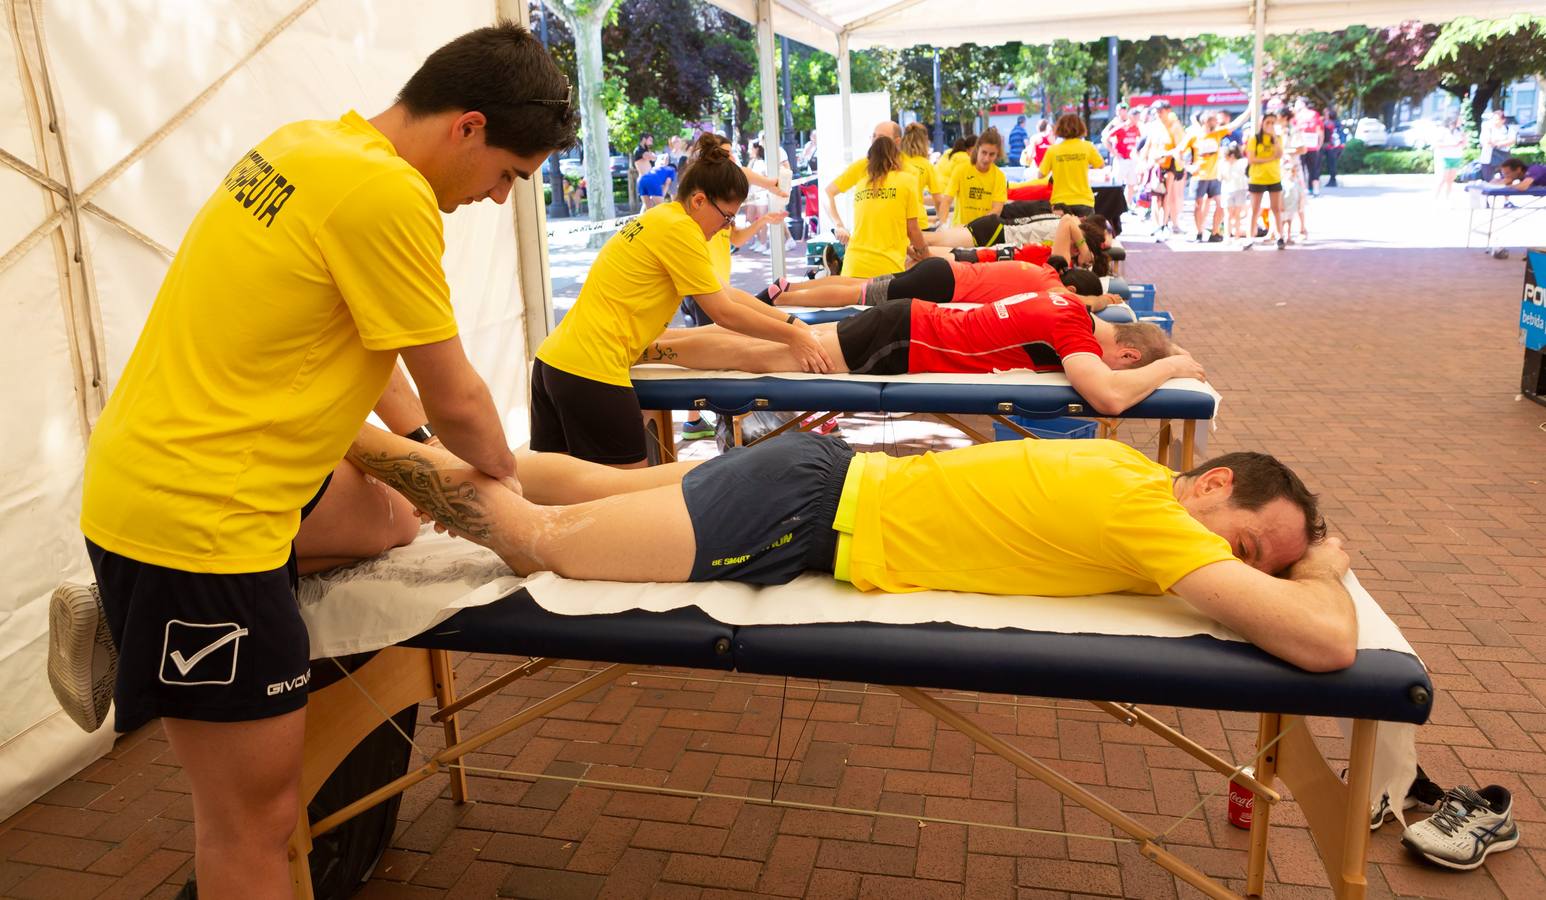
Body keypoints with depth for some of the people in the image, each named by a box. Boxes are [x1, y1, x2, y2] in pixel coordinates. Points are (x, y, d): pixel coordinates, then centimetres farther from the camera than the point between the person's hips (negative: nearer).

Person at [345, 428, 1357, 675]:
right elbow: (1329, 642, -27)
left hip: (836, 473, 8)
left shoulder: (1132, 465, 6)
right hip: (810, 510, -8)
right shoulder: (1151, 513, -19)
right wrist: (1322, 576, -2)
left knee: (592, 489, 22)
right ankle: (351, 440, 14)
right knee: (543, 539, 0)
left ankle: (468, 454, 37)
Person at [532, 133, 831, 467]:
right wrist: (792, 336, 1)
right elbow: (724, 313, -9)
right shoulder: (679, 229, -12)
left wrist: (790, 322, 17)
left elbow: (727, 293, 20)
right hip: (591, 371, -10)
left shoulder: (663, 217, 18)